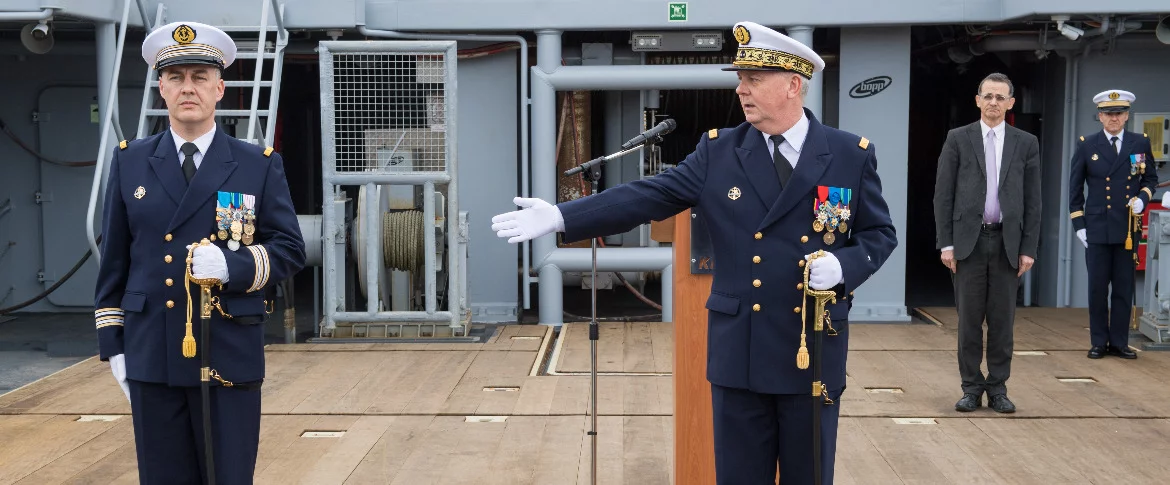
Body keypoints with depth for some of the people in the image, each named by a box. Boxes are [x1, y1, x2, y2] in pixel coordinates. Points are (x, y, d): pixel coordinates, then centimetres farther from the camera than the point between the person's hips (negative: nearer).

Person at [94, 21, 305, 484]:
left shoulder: (260, 165, 1)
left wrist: (233, 266, -19)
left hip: (231, 358, -2)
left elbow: (290, 249, 0)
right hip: (151, 360, 2)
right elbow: (114, 259, 10)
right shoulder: (129, 161, 8)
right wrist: (113, 345, 7)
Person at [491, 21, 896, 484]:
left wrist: (843, 264, -17)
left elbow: (880, 233, 5)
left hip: (815, 347, -1)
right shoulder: (718, 151, 1)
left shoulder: (852, 155, -1)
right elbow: (647, 197, -5)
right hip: (739, 348, 1)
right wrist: (559, 216, -15)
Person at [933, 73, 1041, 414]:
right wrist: (945, 243, -6)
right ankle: (971, 387, 13)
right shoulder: (958, 139, 3)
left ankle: (998, 388, 16)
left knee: (1002, 319, 6)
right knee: (969, 319, 3)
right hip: (968, 240, -1)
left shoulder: (1026, 144, 7)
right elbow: (943, 195, 0)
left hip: (1007, 242, 1)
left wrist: (1029, 248, 0)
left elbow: (1032, 201, 6)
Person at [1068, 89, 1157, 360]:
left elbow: (1151, 178, 16)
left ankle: (1119, 342, 14)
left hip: (1128, 229, 1)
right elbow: (1075, 188, 5)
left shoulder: (1141, 144, 5)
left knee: (1124, 289, 5)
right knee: (1097, 289, 3)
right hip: (1097, 230, -1)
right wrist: (1079, 225, 1)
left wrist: (1143, 198, -5)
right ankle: (1099, 342, 12)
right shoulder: (1086, 145, 2)